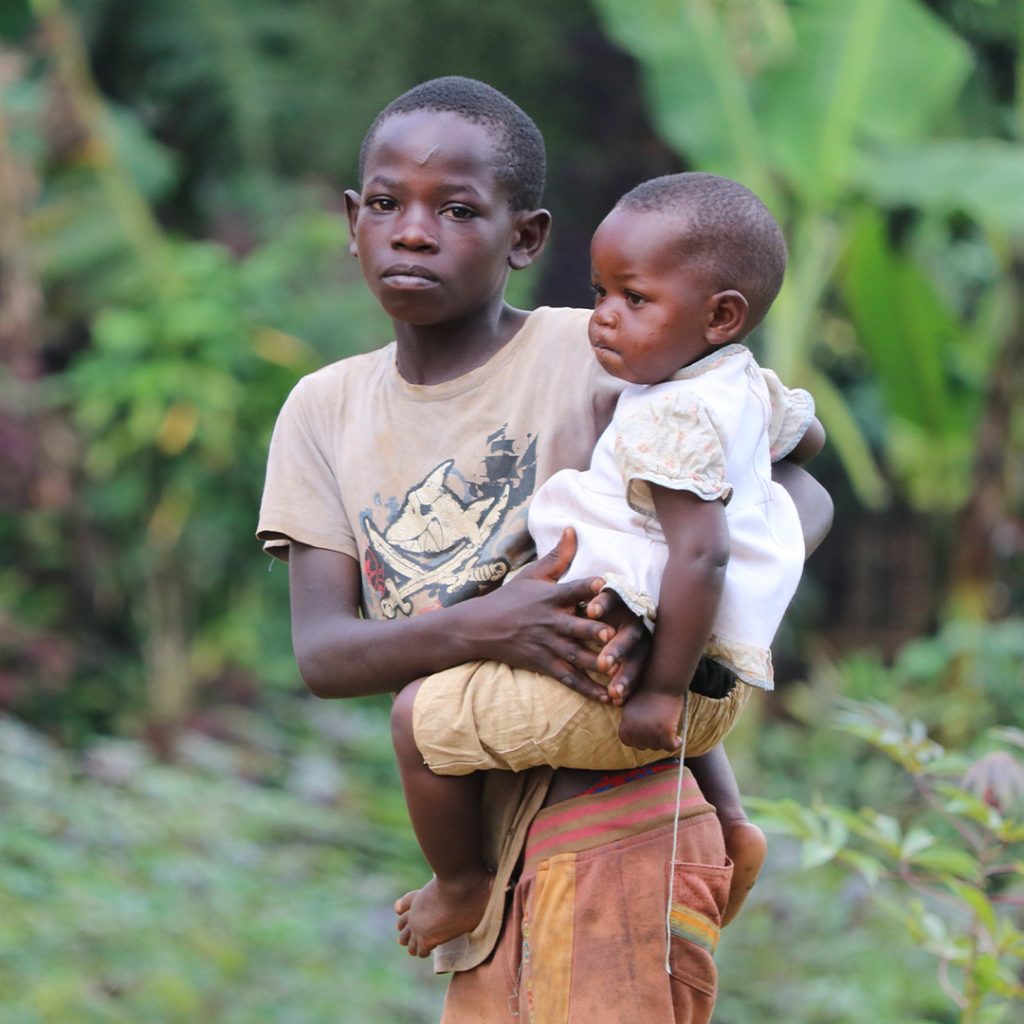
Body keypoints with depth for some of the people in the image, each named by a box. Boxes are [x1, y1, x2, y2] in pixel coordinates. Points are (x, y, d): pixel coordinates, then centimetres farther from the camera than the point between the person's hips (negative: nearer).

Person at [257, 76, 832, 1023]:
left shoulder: (597, 357, -7)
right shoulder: (326, 411, 7)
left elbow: (800, 496, -5)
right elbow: (321, 651, -3)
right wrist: (480, 629, -24)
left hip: (614, 813, -6)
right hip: (486, 842, 6)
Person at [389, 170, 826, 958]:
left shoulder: (672, 421, -21)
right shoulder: (751, 388, 7)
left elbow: (700, 553, -30)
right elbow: (808, 436, 30)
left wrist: (664, 690, -28)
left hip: (618, 683, -10)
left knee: (423, 715, 1)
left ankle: (462, 886, 15)